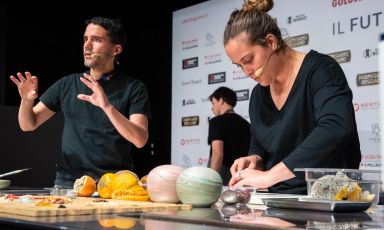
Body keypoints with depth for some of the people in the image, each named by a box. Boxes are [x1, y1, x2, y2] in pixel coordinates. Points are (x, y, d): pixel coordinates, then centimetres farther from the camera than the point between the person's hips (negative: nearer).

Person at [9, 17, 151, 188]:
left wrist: (108, 107, -23)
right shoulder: (67, 85, 13)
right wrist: (26, 100, -6)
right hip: (68, 182, 3)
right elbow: (28, 125, 15)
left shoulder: (133, 88, 2)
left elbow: (140, 140, -11)